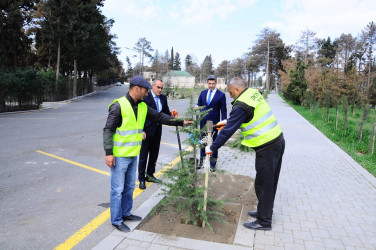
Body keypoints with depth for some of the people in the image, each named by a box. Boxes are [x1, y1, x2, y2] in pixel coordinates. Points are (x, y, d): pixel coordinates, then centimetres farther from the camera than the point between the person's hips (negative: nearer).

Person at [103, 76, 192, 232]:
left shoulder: (142, 107, 7)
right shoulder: (119, 106, -15)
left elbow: (160, 117, 12)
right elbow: (108, 130, -15)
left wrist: (180, 122, 9)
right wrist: (109, 153, -17)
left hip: (133, 155, 8)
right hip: (119, 156, -8)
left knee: (129, 187, 19)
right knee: (118, 189, 4)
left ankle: (126, 213, 37)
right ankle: (116, 220, 20)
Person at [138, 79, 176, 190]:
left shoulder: (163, 98, 7)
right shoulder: (145, 97, -12)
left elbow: (166, 113, 10)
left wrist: (172, 114, -12)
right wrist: (142, 130, -18)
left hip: (157, 131, 6)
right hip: (147, 131, -6)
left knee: (154, 154, 17)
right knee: (143, 156, 4)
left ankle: (150, 175, 34)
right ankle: (141, 179, 17)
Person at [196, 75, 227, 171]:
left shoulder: (221, 95, -5)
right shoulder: (203, 93, 7)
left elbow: (223, 110, -4)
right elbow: (199, 105, 13)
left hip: (214, 122, -4)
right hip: (203, 121, 4)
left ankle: (213, 163, 14)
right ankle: (201, 160, 28)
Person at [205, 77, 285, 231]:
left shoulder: (241, 105, -19)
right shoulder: (254, 93, 9)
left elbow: (228, 131, -16)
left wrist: (212, 148, -6)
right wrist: (228, 121, 29)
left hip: (267, 149, -10)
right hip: (278, 141, 10)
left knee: (263, 185, 3)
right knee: (270, 182, 20)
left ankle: (264, 221, 17)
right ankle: (264, 212, 37)